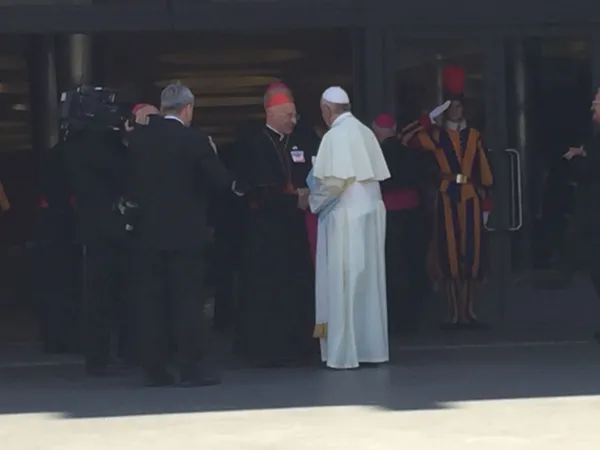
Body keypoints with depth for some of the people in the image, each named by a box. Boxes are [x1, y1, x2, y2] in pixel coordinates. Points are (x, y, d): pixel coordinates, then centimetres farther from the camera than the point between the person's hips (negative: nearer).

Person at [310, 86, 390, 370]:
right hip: (370, 214, 8)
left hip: (345, 217, -7)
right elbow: (377, 175, 10)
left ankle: (344, 352, -2)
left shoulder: (335, 136, -13)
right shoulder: (365, 132, 9)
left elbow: (332, 181, -19)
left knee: (343, 282, -3)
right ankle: (371, 347, 15)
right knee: (368, 279, 11)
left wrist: (314, 202, -2)